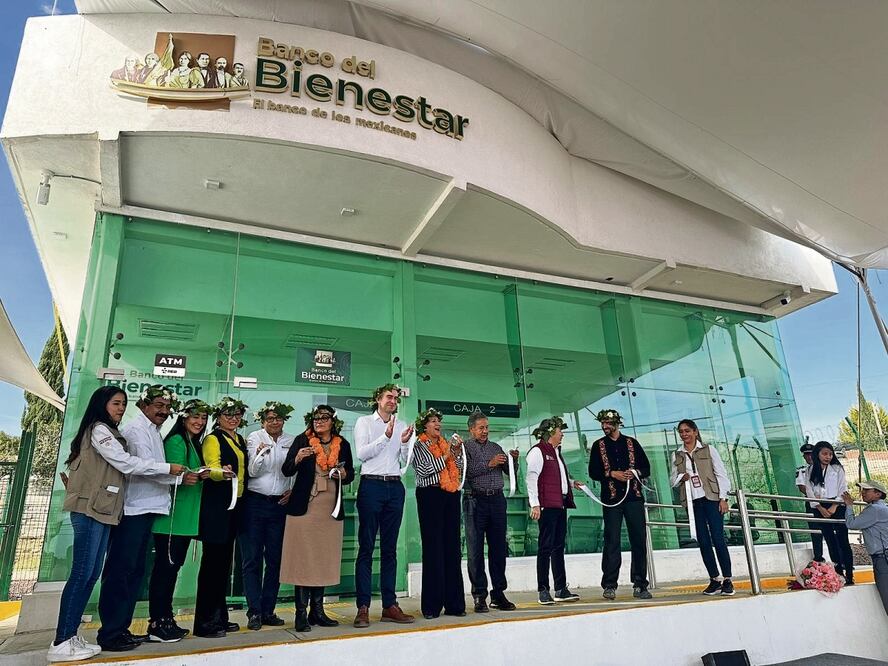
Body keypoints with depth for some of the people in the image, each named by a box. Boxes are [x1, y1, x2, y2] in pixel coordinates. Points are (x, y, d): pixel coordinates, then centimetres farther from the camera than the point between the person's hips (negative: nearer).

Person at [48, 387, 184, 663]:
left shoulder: (110, 433, 22)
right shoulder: (99, 429, -7)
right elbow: (127, 463, -13)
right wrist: (168, 468, -11)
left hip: (103, 510, 9)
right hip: (90, 509, -9)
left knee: (91, 575, 7)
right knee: (82, 573, -8)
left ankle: (70, 636, 12)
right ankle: (61, 643, -4)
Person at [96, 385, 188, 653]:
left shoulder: (154, 432, 19)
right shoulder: (136, 429, -8)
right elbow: (142, 466, -18)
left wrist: (180, 478, 5)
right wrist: (170, 469, -7)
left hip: (145, 510, 9)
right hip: (132, 510, -9)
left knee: (135, 571, 13)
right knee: (120, 570, -4)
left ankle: (121, 629, 21)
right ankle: (110, 634, 3)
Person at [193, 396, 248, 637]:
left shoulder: (240, 440, 16)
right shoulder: (213, 439, -7)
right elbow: (212, 468, -22)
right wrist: (222, 472, -39)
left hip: (235, 505, 8)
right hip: (216, 505, -8)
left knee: (225, 561, 14)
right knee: (212, 561, -5)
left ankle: (219, 616, 23)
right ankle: (204, 622, 3)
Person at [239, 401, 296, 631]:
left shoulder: (291, 441, 5)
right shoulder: (255, 438, -1)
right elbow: (252, 471, -8)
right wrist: (260, 454, -27)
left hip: (280, 504, 2)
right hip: (254, 502, -2)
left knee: (275, 559, 6)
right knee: (252, 559, 1)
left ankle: (268, 610, 18)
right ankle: (254, 612, 10)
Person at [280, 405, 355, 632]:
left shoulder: (343, 444, 8)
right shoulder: (302, 440, 1)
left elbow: (350, 475, 16)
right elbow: (287, 470, -3)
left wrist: (344, 474, -6)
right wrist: (298, 458, -22)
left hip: (331, 508, 3)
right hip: (304, 506, -3)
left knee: (324, 559, 8)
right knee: (303, 557, -2)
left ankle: (317, 611, 19)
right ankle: (301, 613, 7)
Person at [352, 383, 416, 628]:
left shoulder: (402, 426, 15)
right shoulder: (364, 422, 6)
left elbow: (405, 461, 11)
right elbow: (361, 454, -8)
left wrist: (405, 443, -7)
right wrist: (386, 437, -16)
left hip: (395, 487, 4)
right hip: (371, 485, -4)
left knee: (390, 548, 7)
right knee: (366, 548, -3)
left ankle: (389, 605, 12)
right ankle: (363, 607, 1)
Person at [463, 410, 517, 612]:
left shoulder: (496, 447, 18)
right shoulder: (465, 447, 3)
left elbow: (511, 473, 17)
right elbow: (465, 471, -14)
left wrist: (513, 460, -2)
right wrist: (489, 464, -15)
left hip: (497, 499, 4)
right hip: (476, 500, -4)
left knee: (498, 548, 7)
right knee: (476, 550, 1)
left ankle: (498, 594, 16)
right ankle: (479, 596, 9)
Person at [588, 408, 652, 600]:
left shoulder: (632, 443, 12)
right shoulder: (598, 445, 9)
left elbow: (646, 468, 11)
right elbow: (593, 472, 3)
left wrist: (635, 472, -9)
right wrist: (612, 473, -11)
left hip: (634, 497, 2)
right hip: (612, 498, -1)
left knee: (639, 541, 2)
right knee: (612, 542, -3)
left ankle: (640, 585, 12)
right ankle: (609, 586, 3)